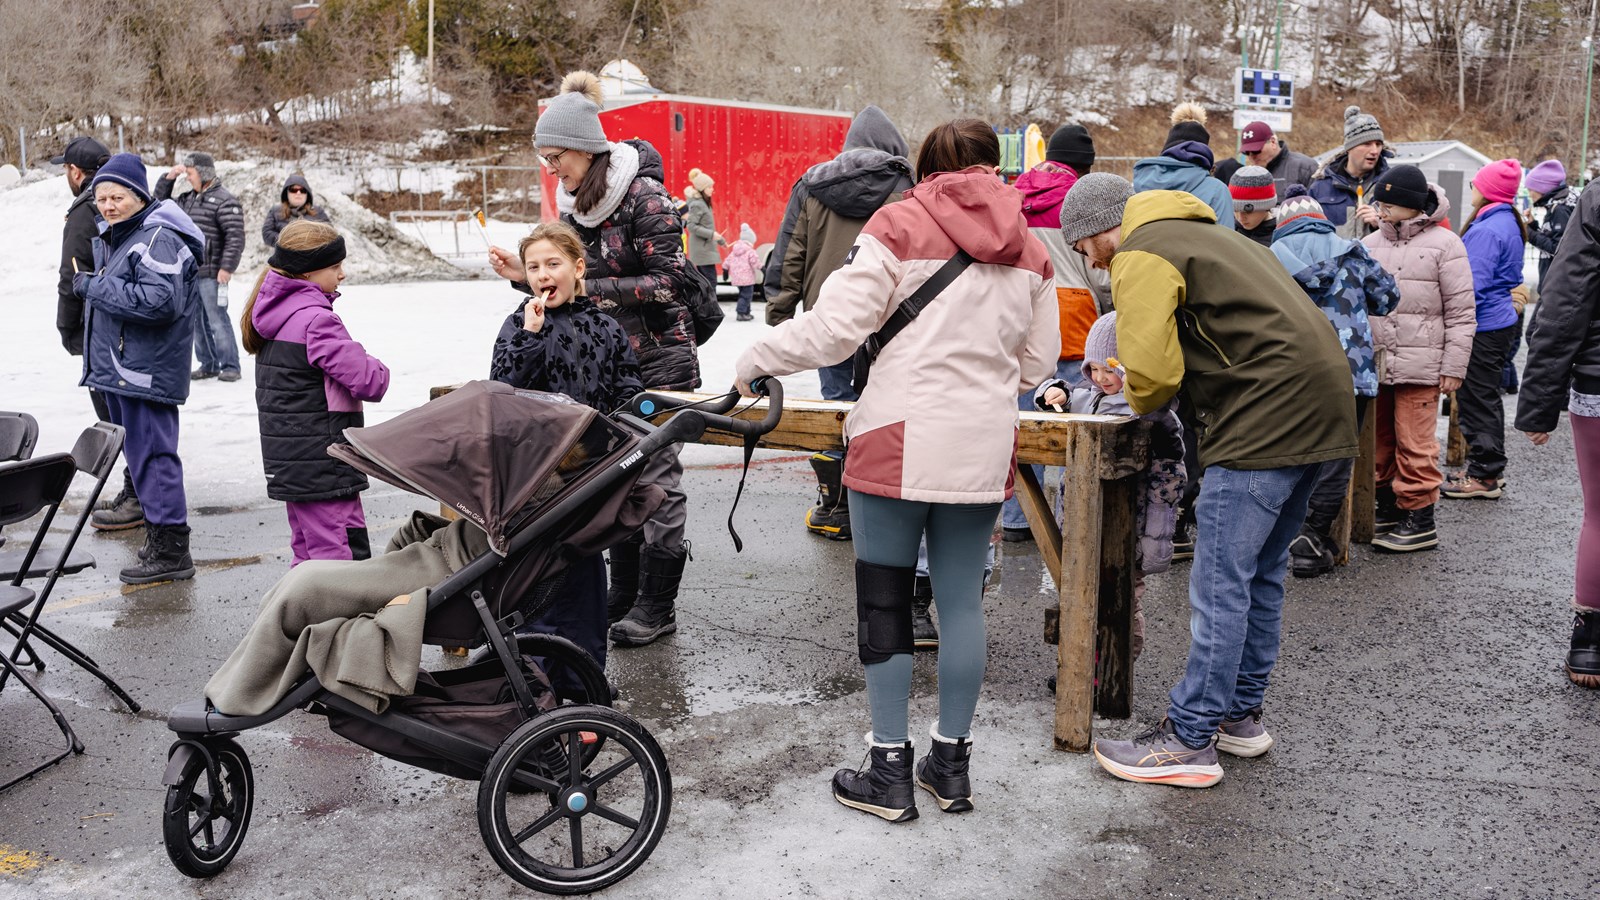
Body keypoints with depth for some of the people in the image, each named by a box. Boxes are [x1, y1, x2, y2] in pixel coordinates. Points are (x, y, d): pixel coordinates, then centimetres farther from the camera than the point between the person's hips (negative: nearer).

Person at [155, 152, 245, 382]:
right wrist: (168, 178, 14)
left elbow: (235, 237, -16)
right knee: (197, 322, 12)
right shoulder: (188, 199, 15)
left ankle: (230, 366, 0)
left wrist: (226, 268, -20)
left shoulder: (224, 201, -10)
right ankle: (208, 364, 20)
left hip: (211, 274, -8)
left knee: (217, 321, -7)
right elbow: (161, 202, 29)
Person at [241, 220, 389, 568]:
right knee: (341, 556, -7)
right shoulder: (316, 320, -19)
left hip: (287, 461, 10)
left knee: (307, 552, 18)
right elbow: (369, 382, -21)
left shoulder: (273, 312, 10)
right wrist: (377, 367, 0)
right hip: (323, 463, -10)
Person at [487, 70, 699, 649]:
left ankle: (658, 605, 7)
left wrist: (592, 288, -21)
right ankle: (623, 591, 24)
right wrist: (527, 276, -1)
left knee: (656, 476, -3)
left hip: (658, 357, -8)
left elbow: (669, 282, -19)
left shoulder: (643, 197, -16)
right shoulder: (572, 203, 8)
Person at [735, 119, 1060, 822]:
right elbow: (1038, 362, 15)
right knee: (961, 601, 12)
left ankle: (890, 770, 12)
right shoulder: (1030, 249, 11)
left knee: (884, 601, 6)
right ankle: (951, 763, 22)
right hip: (984, 447, 4)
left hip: (899, 441, -4)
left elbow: (835, 327, -9)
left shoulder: (898, 224, -3)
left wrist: (758, 358, 5)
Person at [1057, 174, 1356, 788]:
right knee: (1260, 573, 17)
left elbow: (1152, 367, -18)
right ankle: (1241, 715, 26)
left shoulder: (1141, 255, -6)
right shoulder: (1196, 232, 25)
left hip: (1266, 414, -10)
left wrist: (1140, 403, 5)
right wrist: (1136, 386, 15)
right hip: (1316, 406, 10)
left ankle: (1190, 741, 0)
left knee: (1220, 583, -6)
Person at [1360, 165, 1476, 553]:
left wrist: (1454, 367, -6)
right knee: (1381, 441, 12)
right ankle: (1387, 510, 25)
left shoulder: (1444, 244, -1)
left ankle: (1420, 521, 6)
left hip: (1420, 366, -5)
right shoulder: (1371, 244, 12)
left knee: (1414, 444, -3)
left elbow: (1461, 313, -2)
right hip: (1375, 363, 5)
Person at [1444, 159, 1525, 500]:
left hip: (1483, 327, -10)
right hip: (1500, 319, 10)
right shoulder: (1509, 223, 12)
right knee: (1486, 397, 18)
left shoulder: (1487, 230, -20)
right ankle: (1489, 468, 28)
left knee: (1478, 399, -2)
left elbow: (1472, 285, -23)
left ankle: (1484, 475, 4)